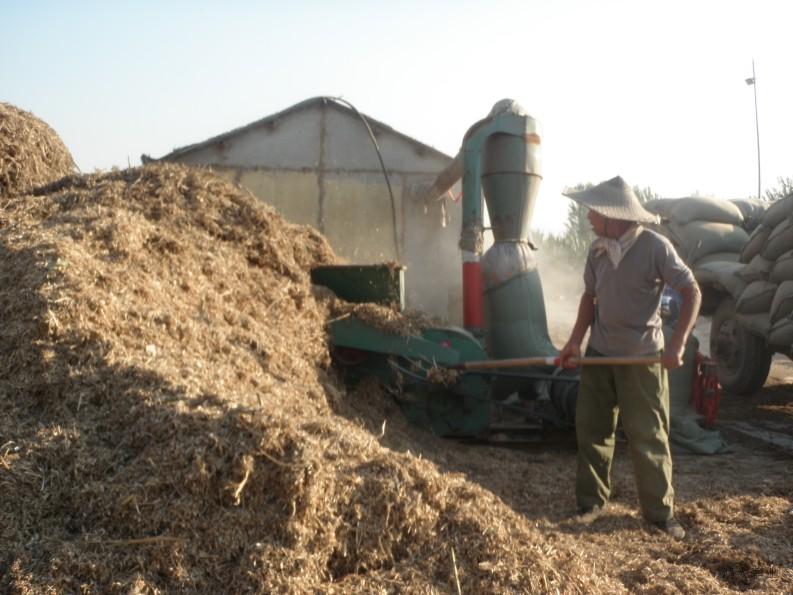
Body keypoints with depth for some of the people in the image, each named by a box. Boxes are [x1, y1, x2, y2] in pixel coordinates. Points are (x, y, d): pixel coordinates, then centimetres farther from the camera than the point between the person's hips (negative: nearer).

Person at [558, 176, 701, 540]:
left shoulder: (655, 247, -15)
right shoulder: (597, 249, 1)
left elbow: (692, 293, -12)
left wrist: (677, 344, -21)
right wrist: (575, 341, 4)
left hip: (641, 357, -5)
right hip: (599, 353, 5)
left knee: (648, 437, 1)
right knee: (591, 429, 8)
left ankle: (660, 512, 14)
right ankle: (590, 503, 22)